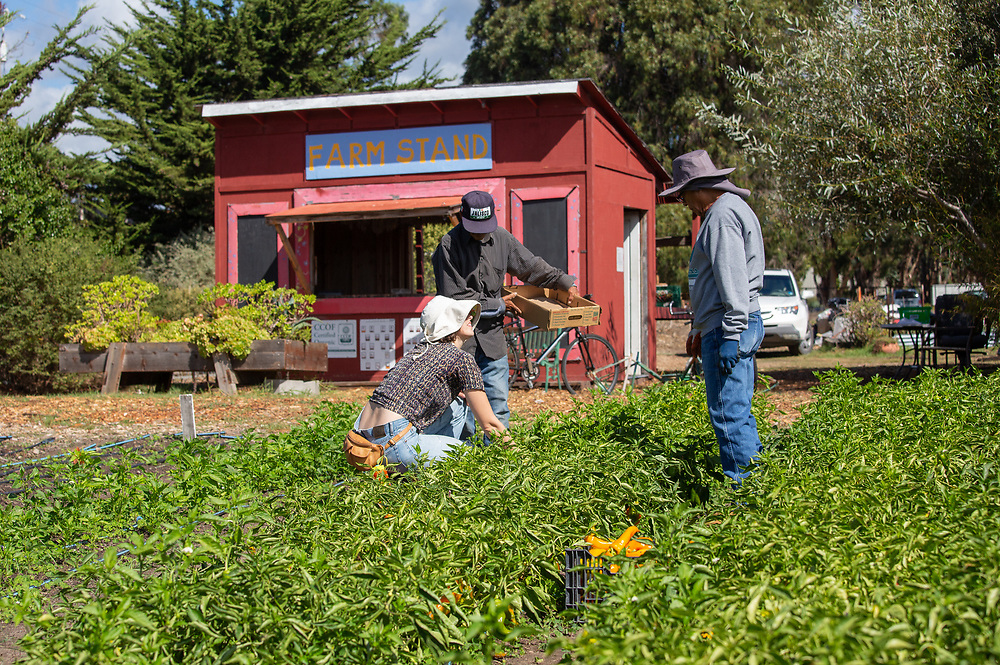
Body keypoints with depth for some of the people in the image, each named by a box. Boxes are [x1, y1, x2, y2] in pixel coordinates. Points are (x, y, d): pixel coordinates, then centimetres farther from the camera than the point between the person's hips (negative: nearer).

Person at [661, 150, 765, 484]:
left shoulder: (722, 214, -12)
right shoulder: (733, 209, 22)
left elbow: (733, 278, -21)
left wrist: (731, 334, -24)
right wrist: (700, 327, 26)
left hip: (728, 329, -11)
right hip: (734, 327, 11)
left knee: (728, 414, -9)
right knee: (738, 412, 13)